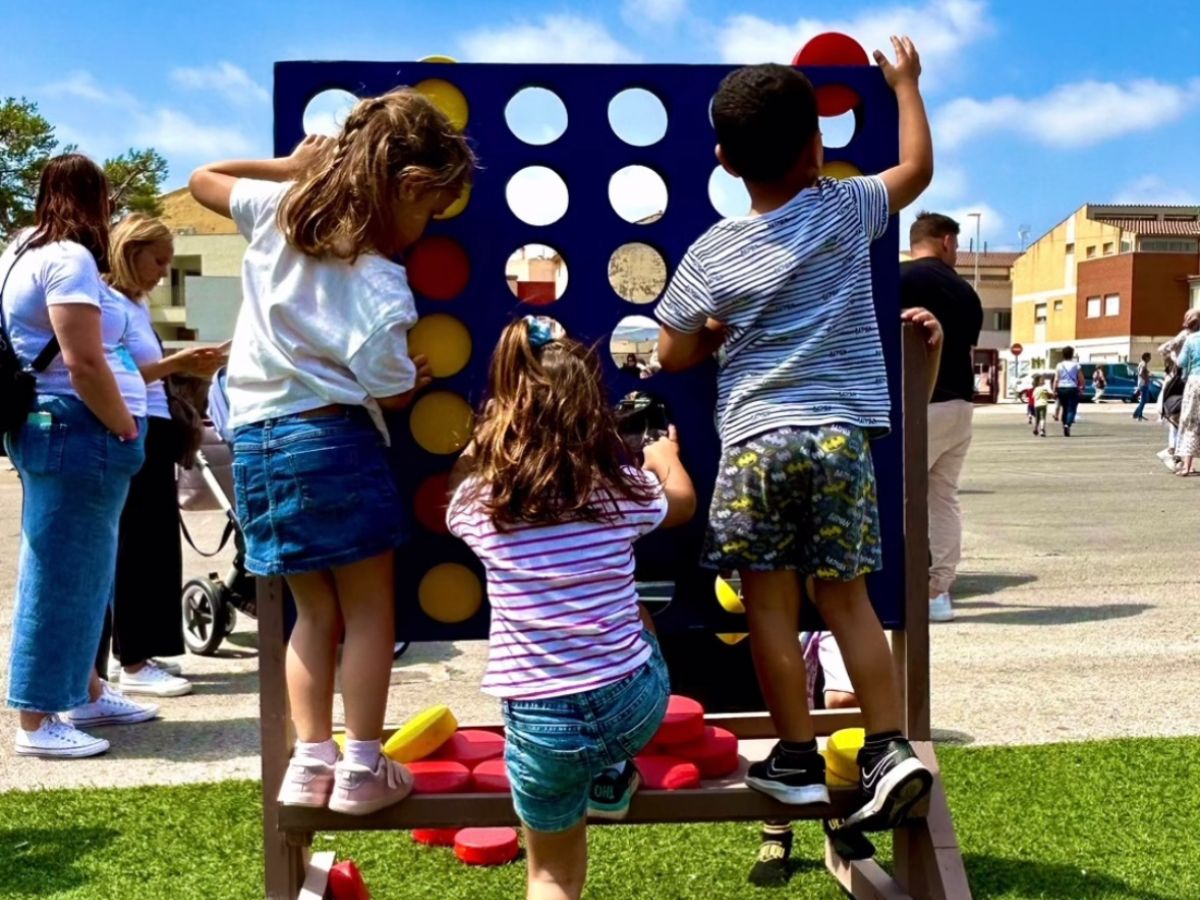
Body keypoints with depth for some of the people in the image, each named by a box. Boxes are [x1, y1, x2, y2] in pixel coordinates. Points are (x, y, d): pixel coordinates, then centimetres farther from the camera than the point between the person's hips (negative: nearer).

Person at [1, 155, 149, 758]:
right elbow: (84, 365, -20)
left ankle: (85, 694, 27)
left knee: (77, 571, 17)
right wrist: (126, 431, -10)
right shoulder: (69, 257, -13)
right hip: (78, 432, -11)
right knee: (61, 575, -5)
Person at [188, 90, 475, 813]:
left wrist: (289, 166, 18)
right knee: (370, 612, 8)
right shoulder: (382, 290, -14)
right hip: (331, 440, -6)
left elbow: (203, 180, 20)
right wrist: (416, 380, 16)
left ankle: (311, 760, 16)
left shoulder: (279, 210, 1)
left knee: (317, 613, 17)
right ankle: (362, 768, 11)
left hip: (255, 442, 7)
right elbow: (390, 395, -5)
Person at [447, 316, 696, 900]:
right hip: (636, 701, 1)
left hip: (540, 721, 0)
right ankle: (611, 776, 35)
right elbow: (681, 502, 20)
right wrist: (667, 456, 39)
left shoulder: (477, 500, -6)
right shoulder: (621, 487, -4)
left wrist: (476, 454, 34)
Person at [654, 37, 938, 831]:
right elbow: (918, 169, 21)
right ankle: (890, 748, 8)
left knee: (769, 601, 8)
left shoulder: (712, 254, -1)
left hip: (757, 439, -2)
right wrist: (906, 83, 34)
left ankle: (798, 759, 14)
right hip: (842, 434, 2)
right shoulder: (845, 211, 1)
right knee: (846, 597, 11)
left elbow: (674, 356, 5)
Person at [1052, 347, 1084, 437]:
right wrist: (1081, 387, 11)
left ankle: (1065, 425, 20)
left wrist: (1054, 391, 1)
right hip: (1072, 389, -3)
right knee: (1071, 409, -5)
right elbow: (1080, 378, 0)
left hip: (1061, 389, 3)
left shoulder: (1059, 366, 3)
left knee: (1065, 409, 16)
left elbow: (1056, 379, -1)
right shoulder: (1075, 365, 0)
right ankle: (1067, 424, -28)